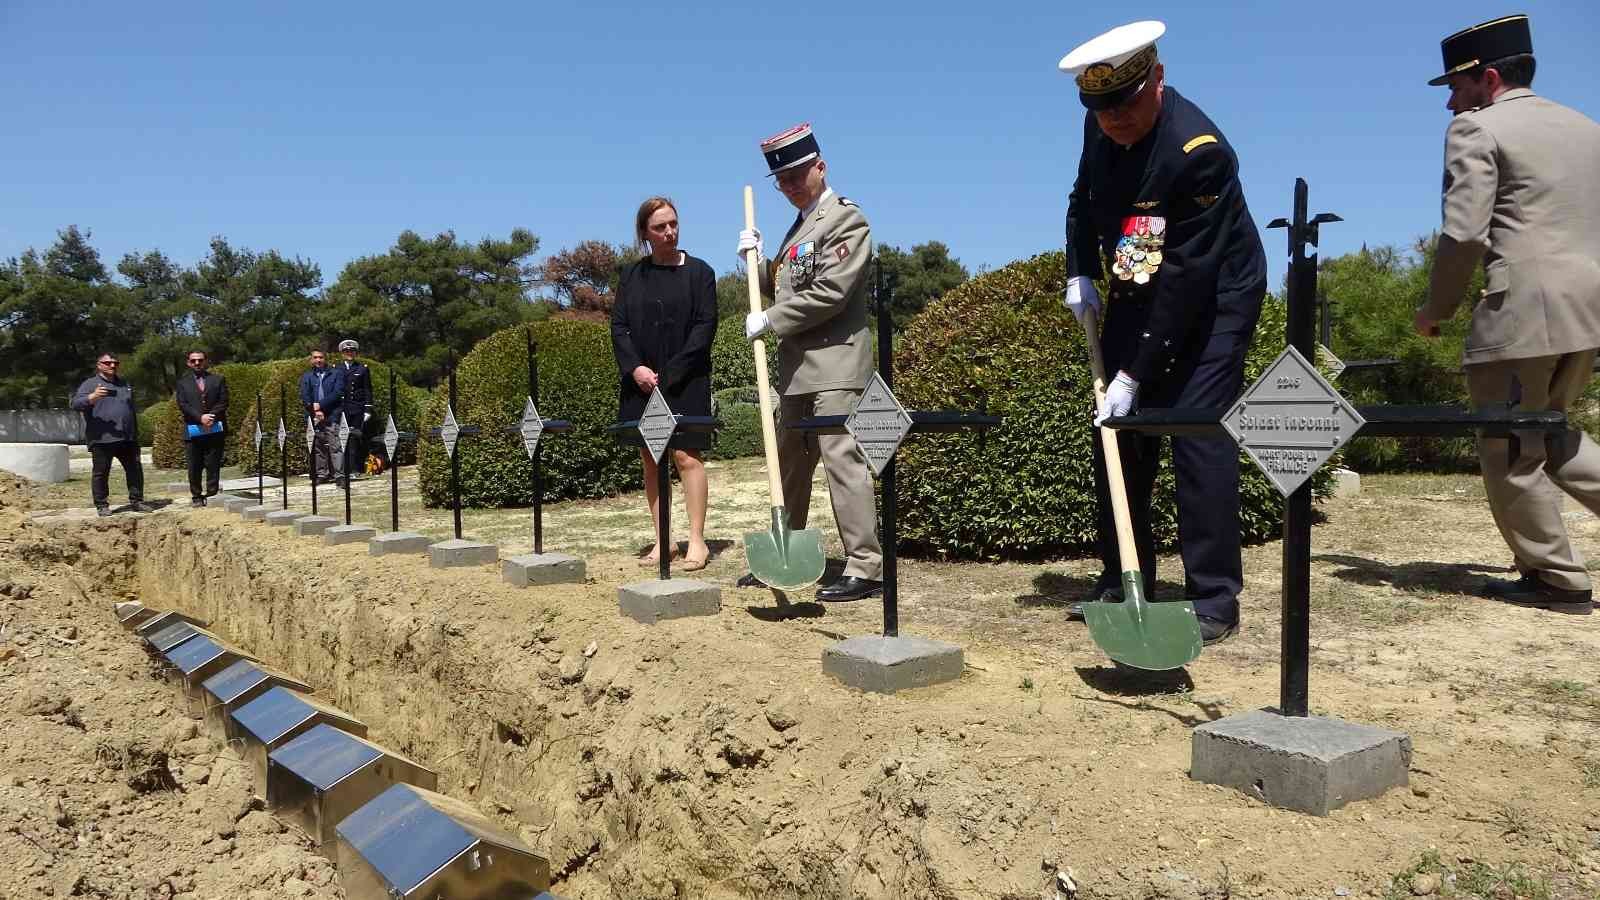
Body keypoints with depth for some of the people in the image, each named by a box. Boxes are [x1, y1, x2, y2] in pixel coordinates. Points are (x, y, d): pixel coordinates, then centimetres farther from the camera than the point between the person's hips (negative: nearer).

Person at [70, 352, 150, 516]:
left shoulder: (124, 385, 21)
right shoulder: (90, 384, 3)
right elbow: (76, 404, -10)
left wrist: (136, 434, 25)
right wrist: (92, 397, -29)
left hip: (127, 439, 5)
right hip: (102, 439, -5)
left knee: (135, 469, 6)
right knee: (101, 473, -1)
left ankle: (136, 501, 14)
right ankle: (102, 505, 6)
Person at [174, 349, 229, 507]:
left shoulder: (218, 379, 12)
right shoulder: (183, 382, 11)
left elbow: (223, 402, 4)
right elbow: (182, 405, 0)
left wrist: (212, 417, -12)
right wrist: (200, 417, -14)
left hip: (215, 429, 0)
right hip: (193, 430, 0)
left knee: (213, 465, -1)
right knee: (194, 466, 2)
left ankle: (212, 494, 3)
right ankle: (196, 496, 9)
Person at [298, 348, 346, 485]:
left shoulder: (336, 374, 9)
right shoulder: (307, 376, 16)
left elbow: (338, 393, -3)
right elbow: (304, 397, 5)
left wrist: (320, 405, -9)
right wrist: (315, 411, -8)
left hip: (332, 416, -3)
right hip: (314, 417, 3)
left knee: (335, 446, -10)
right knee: (317, 447, 4)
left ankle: (338, 474, -12)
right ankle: (321, 474, 9)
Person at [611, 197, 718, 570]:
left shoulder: (698, 272, 1)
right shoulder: (631, 276, 10)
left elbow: (705, 326, -6)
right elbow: (618, 326, 7)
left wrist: (670, 374, -12)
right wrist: (635, 368, -9)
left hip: (685, 382, -4)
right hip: (641, 382, 4)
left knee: (686, 455, -8)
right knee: (650, 460, 6)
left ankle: (697, 539, -3)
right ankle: (662, 540, 13)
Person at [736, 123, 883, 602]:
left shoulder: (847, 220, -7)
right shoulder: (799, 226, 20)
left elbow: (829, 293, -17)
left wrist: (769, 320, -12)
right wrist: (757, 261, 7)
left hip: (833, 364, -9)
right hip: (797, 367, 9)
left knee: (843, 459, -11)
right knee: (789, 464, 15)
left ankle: (866, 566, -7)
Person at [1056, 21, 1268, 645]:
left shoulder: (1199, 150, -28)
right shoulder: (1102, 128, -7)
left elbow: (1187, 278, -30)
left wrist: (1135, 374, -30)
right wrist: (1080, 273, -1)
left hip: (1214, 299, -7)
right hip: (1137, 295, 7)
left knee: (1200, 434, -14)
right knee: (1117, 431, 5)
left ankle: (1214, 599, -4)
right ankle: (1123, 581, 17)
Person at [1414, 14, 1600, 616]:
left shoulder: (1477, 128, -3)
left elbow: (1464, 232, -13)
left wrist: (1435, 310, -1)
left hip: (1523, 311, -8)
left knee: (1510, 450, 4)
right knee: (1549, 430, 23)